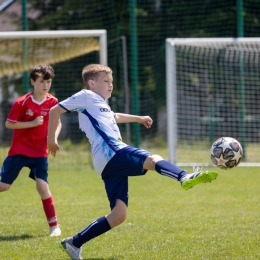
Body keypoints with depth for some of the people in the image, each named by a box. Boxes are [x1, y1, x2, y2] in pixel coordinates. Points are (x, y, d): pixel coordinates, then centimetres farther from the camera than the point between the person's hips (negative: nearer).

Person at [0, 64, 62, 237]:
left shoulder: (52, 102, -4)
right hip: (19, 151, -1)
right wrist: (32, 123, -19)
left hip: (39, 153, 1)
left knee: (43, 187, -12)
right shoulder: (22, 103, -12)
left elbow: (57, 123, 10)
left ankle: (54, 225, -5)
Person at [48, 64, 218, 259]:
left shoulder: (101, 104, 35)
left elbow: (113, 117, 57)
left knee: (118, 215, 1)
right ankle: (185, 177, -60)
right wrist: (52, 139, 6)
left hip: (112, 166, 10)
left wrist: (138, 118, 62)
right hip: (111, 153, -10)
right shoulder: (86, 97, 7)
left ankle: (75, 243, 5)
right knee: (153, 160, -31)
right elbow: (55, 111, 5)